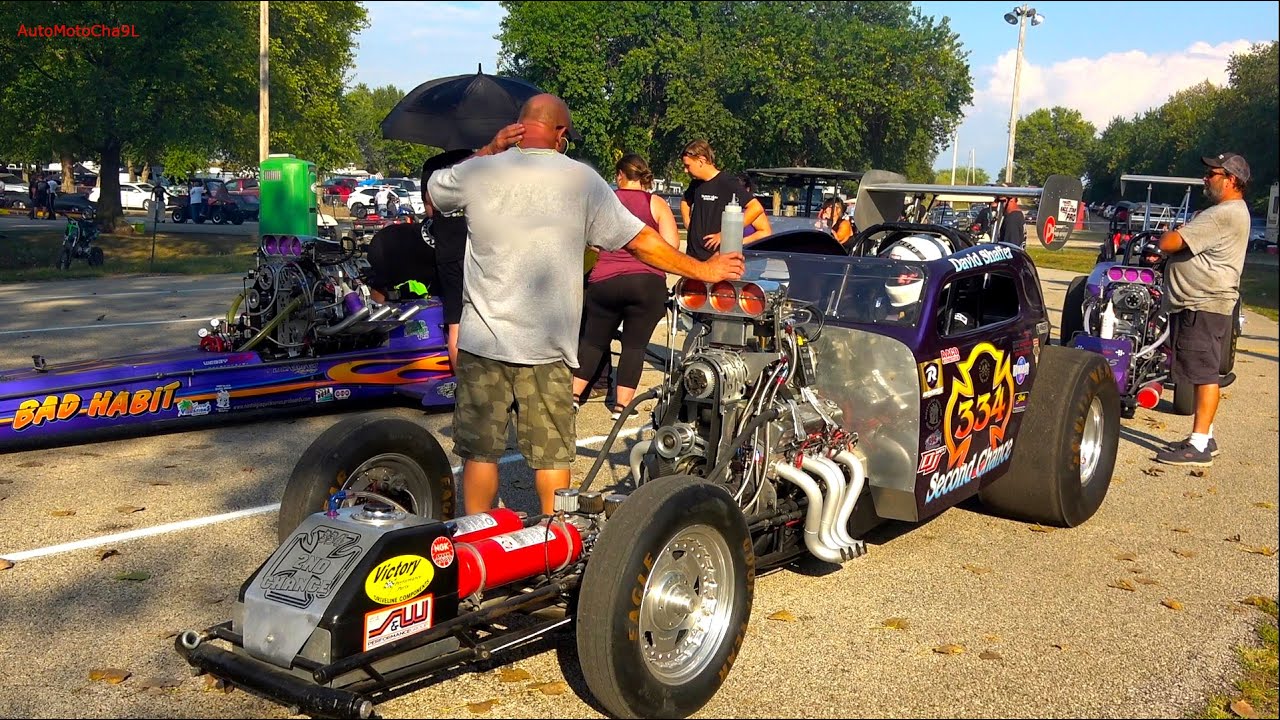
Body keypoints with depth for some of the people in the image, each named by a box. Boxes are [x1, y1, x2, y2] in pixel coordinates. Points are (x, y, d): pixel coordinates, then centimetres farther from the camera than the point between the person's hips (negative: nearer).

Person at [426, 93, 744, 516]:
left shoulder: (478, 172, -2)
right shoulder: (581, 180, -3)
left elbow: (432, 194, 19)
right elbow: (640, 242, -1)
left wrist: (487, 151, 12)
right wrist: (702, 269, 10)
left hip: (482, 340, 1)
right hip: (547, 344, 0)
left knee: (479, 451, 10)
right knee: (553, 454, 9)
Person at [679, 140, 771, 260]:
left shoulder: (727, 183, -12)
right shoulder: (696, 184, 10)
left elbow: (756, 208, -21)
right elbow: (685, 202, 32)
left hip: (716, 258, -7)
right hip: (692, 256, 7)